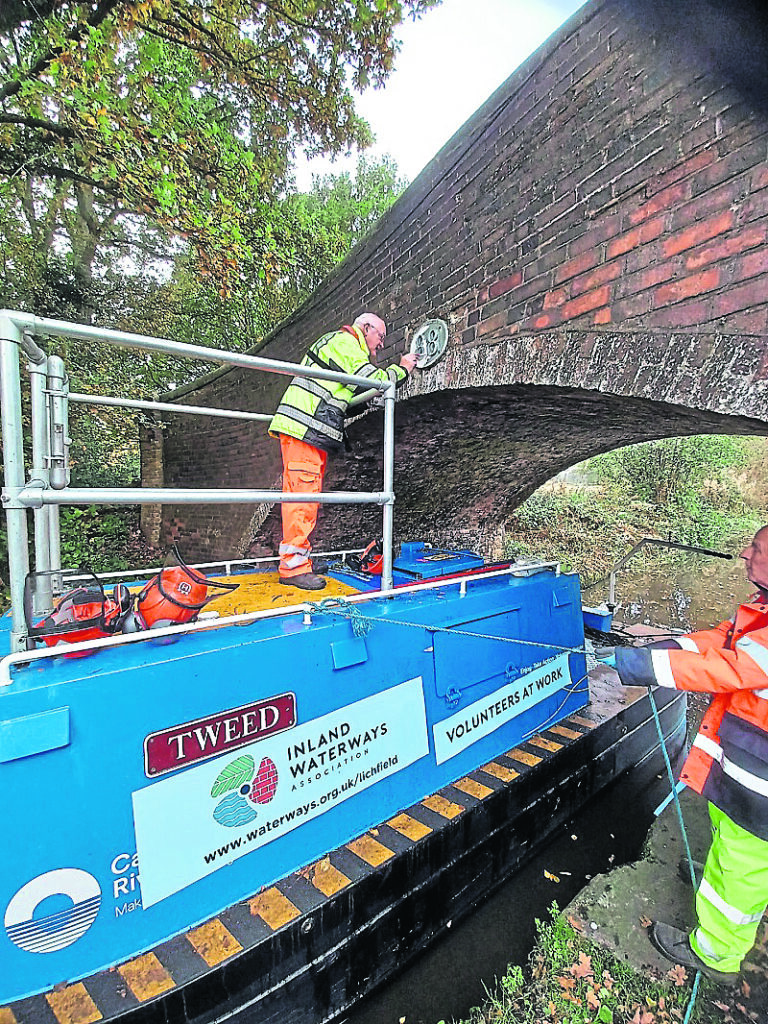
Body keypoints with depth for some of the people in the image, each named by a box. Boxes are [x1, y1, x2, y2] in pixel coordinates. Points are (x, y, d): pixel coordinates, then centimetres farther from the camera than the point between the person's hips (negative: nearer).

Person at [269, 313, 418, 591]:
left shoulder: (342, 345, 33)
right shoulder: (345, 341, 0)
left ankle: (296, 560, 13)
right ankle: (293, 566, -11)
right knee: (303, 494, -13)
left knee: (304, 494, 8)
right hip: (304, 430, -11)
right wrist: (402, 369, 6)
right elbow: (374, 381, -11)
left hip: (311, 431, 11)